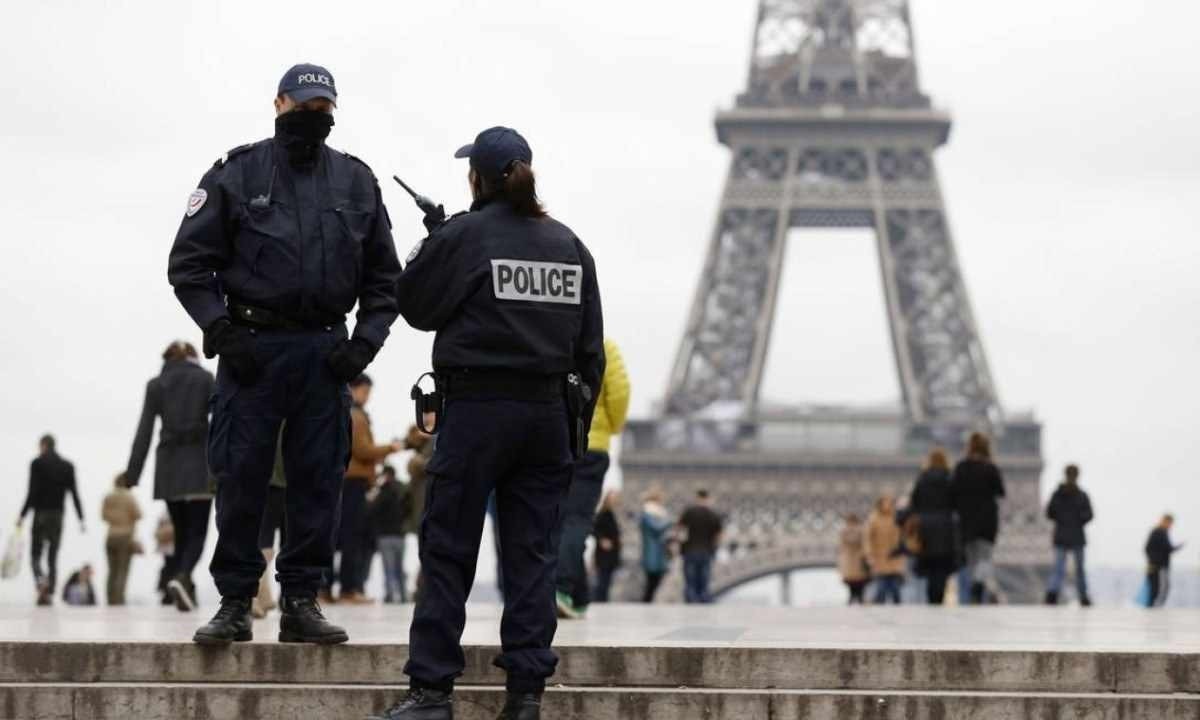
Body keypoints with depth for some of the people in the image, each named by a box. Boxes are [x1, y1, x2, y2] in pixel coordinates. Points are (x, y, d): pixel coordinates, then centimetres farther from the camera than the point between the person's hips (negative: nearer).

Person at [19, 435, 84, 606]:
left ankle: (41, 581, -26)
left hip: (41, 514, -3)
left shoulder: (37, 463, -4)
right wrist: (81, 519, 7)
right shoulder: (67, 466, 7)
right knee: (53, 558, 7)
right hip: (58, 516, 3)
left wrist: (22, 515, -8)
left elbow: (32, 492, -11)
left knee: (36, 555, 2)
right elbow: (74, 494, 4)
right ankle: (49, 593, -1)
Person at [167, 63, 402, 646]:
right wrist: (221, 331, -10)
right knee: (240, 478, -3)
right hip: (252, 349, -2)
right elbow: (189, 263, 1)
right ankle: (235, 603, 4)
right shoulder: (236, 175, 2)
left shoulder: (356, 182, 11)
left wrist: (365, 341, 1)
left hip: (325, 354, 2)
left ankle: (301, 602, 8)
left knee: (318, 479, 1)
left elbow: (384, 277, 15)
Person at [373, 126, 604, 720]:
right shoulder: (568, 245, 10)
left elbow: (414, 305, 4)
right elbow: (591, 348, 12)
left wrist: (430, 243, 17)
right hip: (548, 412, 4)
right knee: (532, 553, 6)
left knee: (447, 549, 1)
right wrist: (577, 423, 17)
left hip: (478, 409, -4)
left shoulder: (463, 236, -7)